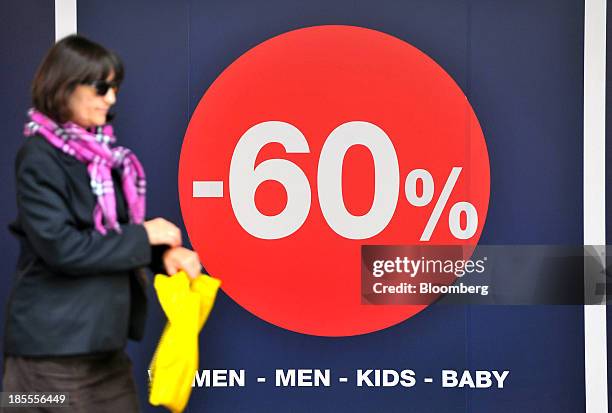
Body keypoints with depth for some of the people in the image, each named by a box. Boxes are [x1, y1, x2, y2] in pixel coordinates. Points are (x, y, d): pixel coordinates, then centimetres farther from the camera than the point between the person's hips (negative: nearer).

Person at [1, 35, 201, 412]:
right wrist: (143, 236, -13)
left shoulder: (103, 151, 10)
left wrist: (164, 251, -7)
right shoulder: (39, 158, -13)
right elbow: (61, 248, -20)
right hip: (56, 343, -7)